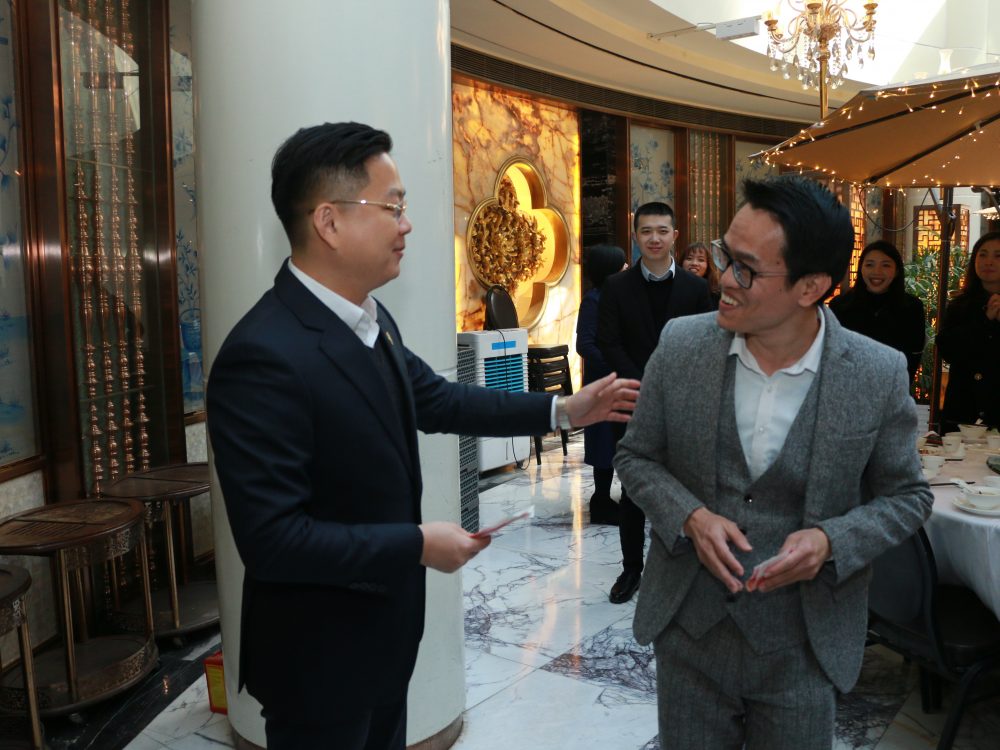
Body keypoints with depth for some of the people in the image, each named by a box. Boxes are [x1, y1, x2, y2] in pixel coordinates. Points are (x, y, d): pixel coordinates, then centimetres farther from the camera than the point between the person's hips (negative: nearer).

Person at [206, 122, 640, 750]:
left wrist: (562, 409, 11)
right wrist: (419, 546, -22)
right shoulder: (265, 358, -29)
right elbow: (272, 537, -29)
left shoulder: (371, 319, -1)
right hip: (317, 657, -8)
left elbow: (437, 400, 12)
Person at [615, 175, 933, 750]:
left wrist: (831, 540, -18)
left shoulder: (879, 376, -13)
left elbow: (907, 495, 1)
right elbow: (636, 456, 2)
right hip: (689, 632, 2)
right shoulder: (681, 345, -9)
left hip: (800, 651, -1)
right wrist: (690, 518, -16)